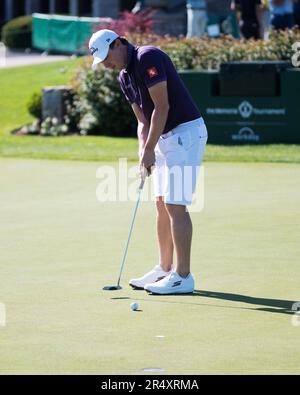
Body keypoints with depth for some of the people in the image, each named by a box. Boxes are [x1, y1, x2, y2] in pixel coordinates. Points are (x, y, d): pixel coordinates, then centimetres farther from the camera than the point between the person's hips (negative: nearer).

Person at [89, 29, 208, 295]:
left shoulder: (148, 58, -17)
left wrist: (149, 150, -17)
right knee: (163, 205, 12)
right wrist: (143, 151, -2)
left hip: (186, 133, -10)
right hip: (166, 137, 10)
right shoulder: (125, 77, 12)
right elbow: (143, 119, 14)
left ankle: (183, 277, -8)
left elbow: (162, 107, -20)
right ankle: (165, 270, 19)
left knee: (175, 205, -10)